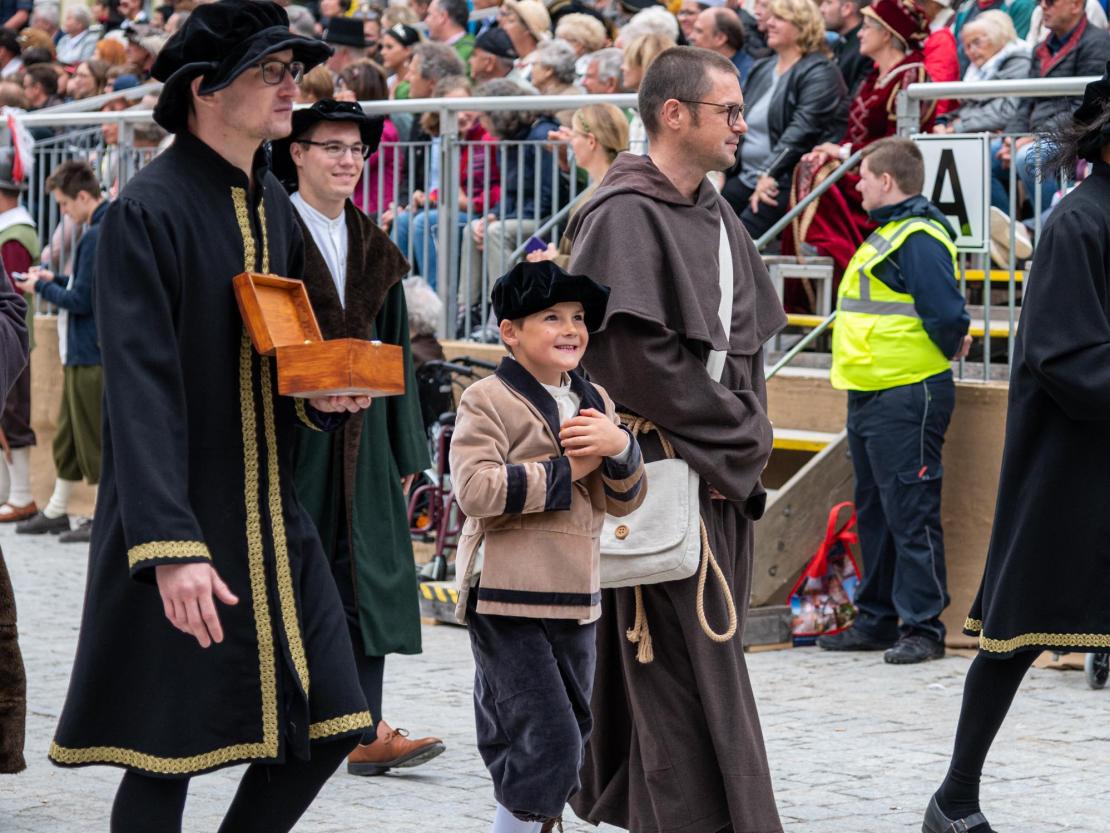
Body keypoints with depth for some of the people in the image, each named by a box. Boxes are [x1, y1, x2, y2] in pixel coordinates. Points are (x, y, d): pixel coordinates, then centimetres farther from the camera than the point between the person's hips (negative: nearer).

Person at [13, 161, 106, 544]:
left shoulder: (95, 237, -20)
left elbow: (81, 300, -20)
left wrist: (42, 288, -6)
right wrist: (55, 280, 11)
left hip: (91, 354, -10)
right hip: (82, 353, 10)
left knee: (94, 438, -2)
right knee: (68, 434, 16)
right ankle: (56, 512, 24)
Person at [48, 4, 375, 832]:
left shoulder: (274, 207, 11)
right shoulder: (147, 213, -15)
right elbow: (142, 392, -23)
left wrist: (319, 394, -2)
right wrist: (170, 548, -31)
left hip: (275, 522, 8)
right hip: (182, 525, -8)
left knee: (325, 728, 5)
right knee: (165, 759, -1)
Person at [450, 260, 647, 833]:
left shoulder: (594, 401, 15)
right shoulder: (488, 401, -6)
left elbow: (624, 501, 10)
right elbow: (475, 489, -21)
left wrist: (618, 447, -11)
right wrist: (567, 470, -15)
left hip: (575, 601, 8)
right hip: (507, 599, -8)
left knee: (570, 738, 14)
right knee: (547, 740, -14)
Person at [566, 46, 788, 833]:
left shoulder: (718, 218, 14)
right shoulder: (623, 218, -14)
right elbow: (636, 352, -19)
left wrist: (745, 435, 3)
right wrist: (734, 441, -13)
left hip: (724, 466, 9)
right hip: (660, 471, -9)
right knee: (688, 659, -8)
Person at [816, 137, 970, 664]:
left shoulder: (919, 238, -17)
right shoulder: (886, 234, 16)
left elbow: (947, 314, -22)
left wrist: (948, 350, -6)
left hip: (907, 397, -11)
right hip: (870, 396, 11)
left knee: (910, 513, -6)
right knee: (874, 511, 15)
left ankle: (922, 627, -1)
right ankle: (876, 620, 24)